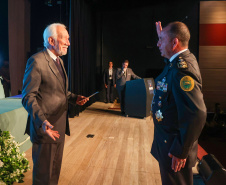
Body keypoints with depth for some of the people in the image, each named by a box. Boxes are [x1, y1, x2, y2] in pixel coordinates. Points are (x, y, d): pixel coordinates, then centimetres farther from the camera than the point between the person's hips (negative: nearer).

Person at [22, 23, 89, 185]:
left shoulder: (59, 61, 12)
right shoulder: (36, 61, -17)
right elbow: (28, 96, -19)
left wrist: (74, 98, 3)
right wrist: (42, 121, -32)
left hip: (59, 126, 9)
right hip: (45, 128, -9)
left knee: (55, 170, 23)